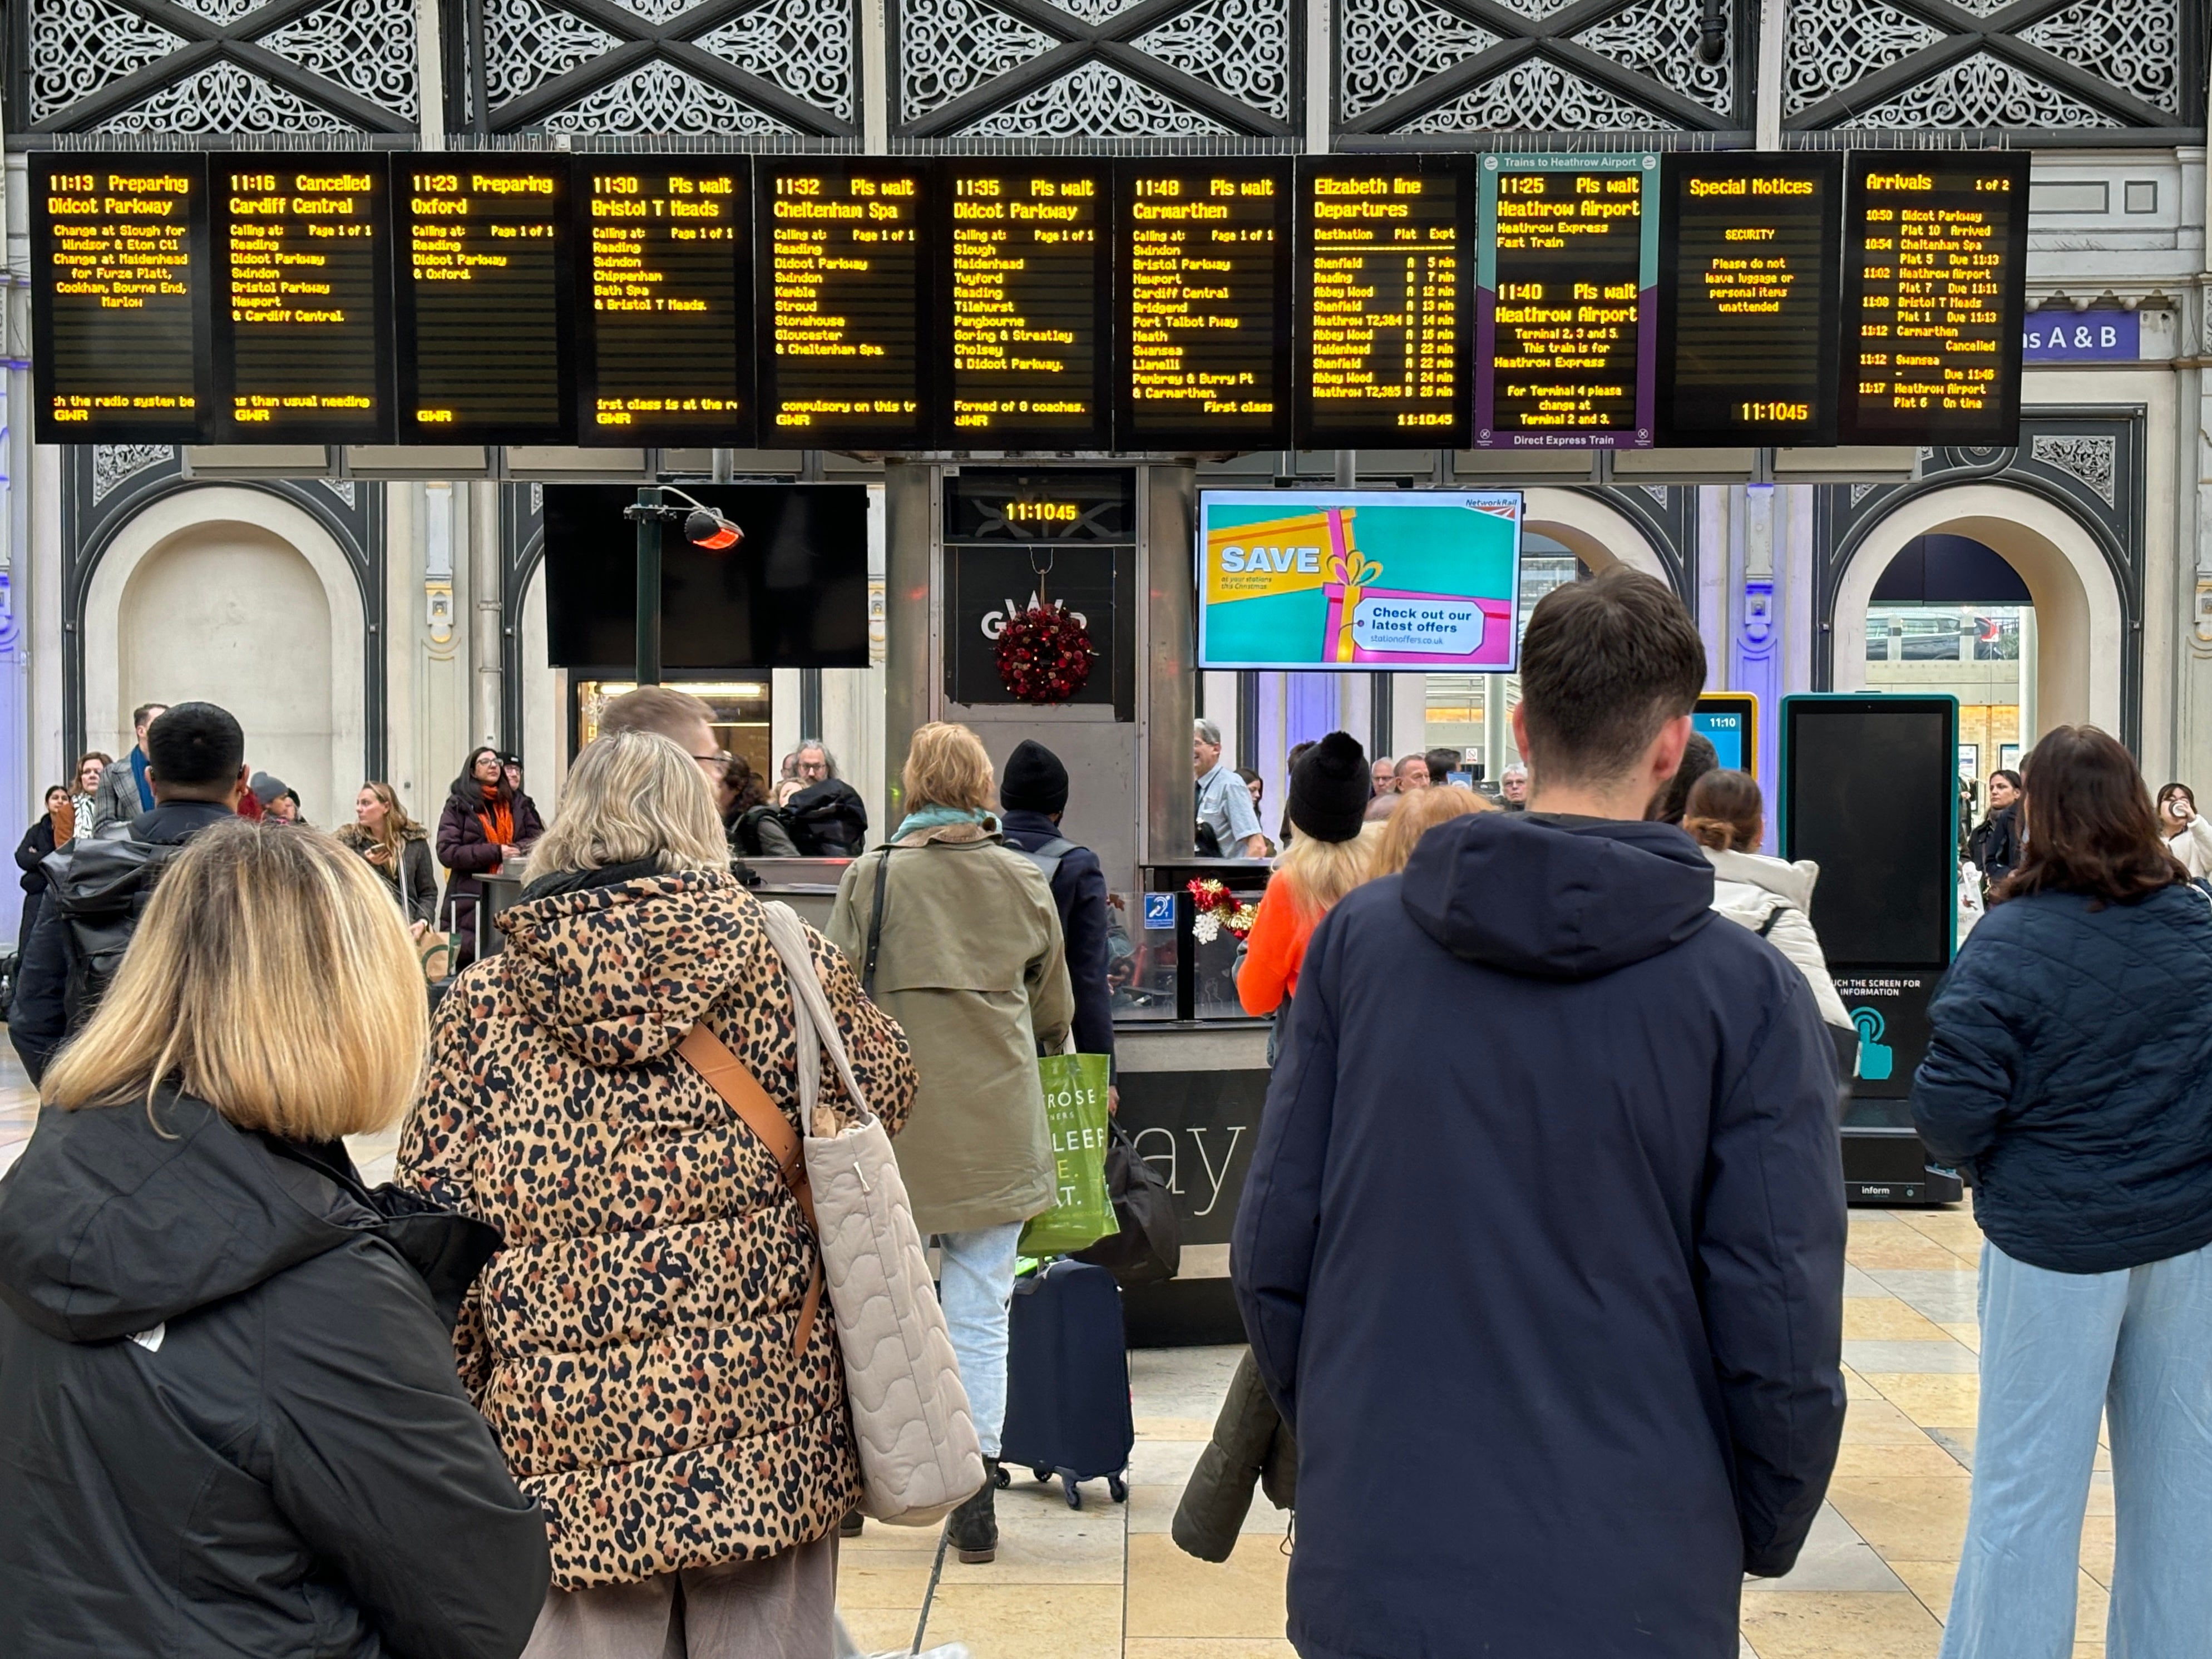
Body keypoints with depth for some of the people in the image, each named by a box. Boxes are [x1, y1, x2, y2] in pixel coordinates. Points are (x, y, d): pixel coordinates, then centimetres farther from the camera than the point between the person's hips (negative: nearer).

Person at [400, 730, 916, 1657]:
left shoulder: (485, 1000, 0)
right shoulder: (787, 964, -2)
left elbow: (431, 1204, 3)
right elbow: (884, 1087, 12)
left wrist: (465, 1389, 13)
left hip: (568, 1429, 1)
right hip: (764, 1414, 0)